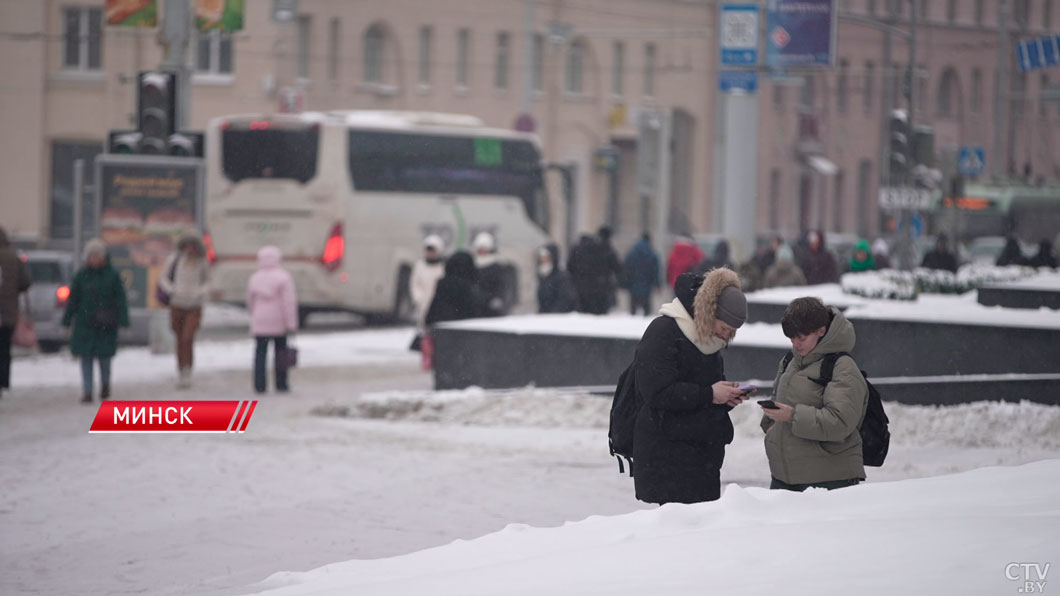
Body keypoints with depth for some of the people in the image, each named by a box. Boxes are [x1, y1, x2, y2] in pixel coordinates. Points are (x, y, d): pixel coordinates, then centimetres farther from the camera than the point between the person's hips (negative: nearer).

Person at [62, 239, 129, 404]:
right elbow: (73, 299, 7)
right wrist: (66, 321, 4)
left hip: (105, 324, -1)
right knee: (86, 357, 0)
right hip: (85, 324, 1)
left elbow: (120, 300, 0)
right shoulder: (82, 275, 3)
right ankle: (87, 392, 5)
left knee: (104, 356, 5)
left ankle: (105, 384, 32)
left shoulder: (112, 275, -1)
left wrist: (123, 321, -6)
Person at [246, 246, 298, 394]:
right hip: (279, 323, -2)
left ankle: (259, 385, -5)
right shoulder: (283, 277, -10)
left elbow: (250, 302, 13)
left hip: (259, 323, 2)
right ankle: (281, 384, 12)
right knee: (280, 352, 10)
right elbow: (289, 302, -15)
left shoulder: (255, 278, 3)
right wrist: (291, 324, -13)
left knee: (260, 353, 2)